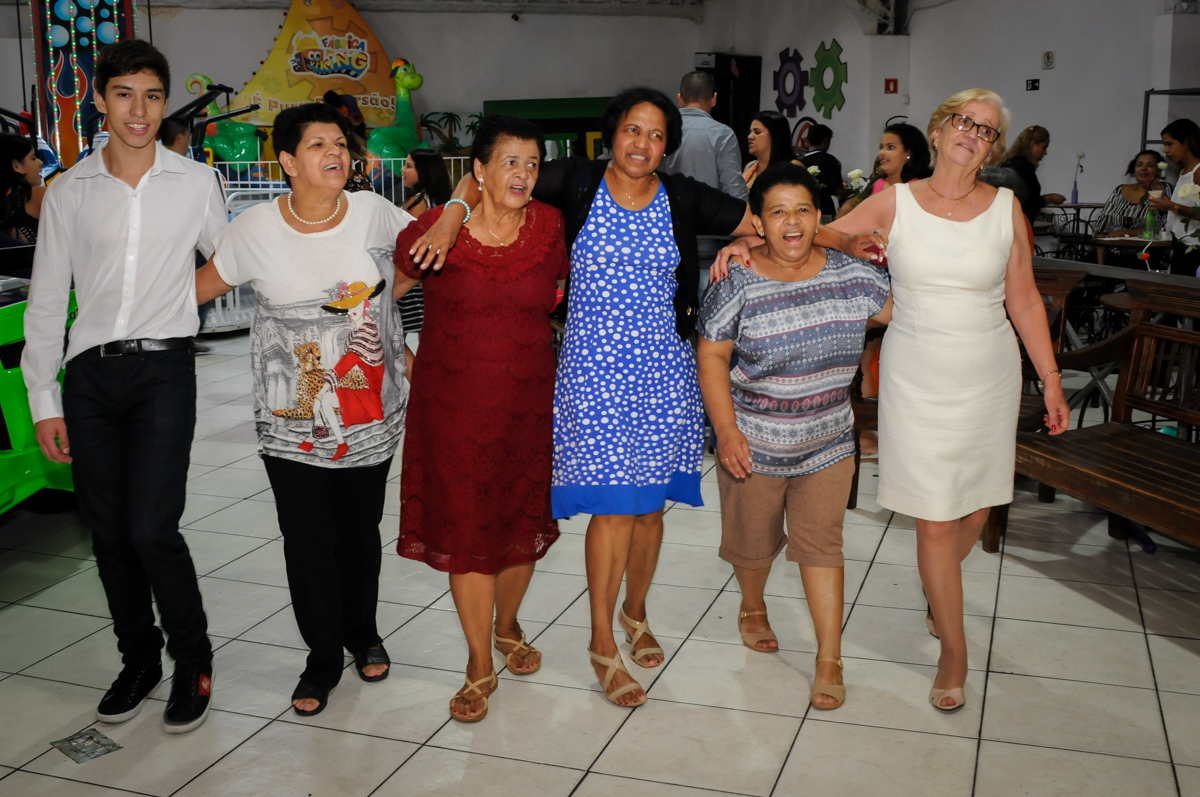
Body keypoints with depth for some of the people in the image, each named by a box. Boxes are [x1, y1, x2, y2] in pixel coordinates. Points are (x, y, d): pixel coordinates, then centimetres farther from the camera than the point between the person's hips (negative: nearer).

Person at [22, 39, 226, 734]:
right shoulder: (68, 193, 7)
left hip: (164, 369, -3)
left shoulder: (196, 183, 4)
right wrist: (44, 400, 5)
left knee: (152, 528, -12)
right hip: (91, 371, 3)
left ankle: (193, 662, 9)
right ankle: (140, 661, 26)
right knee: (109, 533, 8)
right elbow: (46, 302, 9)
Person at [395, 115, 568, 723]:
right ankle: (480, 666, 18)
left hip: (530, 401, 2)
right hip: (454, 403, -2)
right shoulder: (437, 230, -8)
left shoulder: (551, 227, -2)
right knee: (466, 528, 2)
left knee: (524, 523, 13)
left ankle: (507, 624, 41)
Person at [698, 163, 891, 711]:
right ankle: (753, 608, 48)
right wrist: (726, 430, -16)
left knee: (821, 544, 2)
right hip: (753, 443, -1)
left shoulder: (851, 276, -4)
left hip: (827, 443, 2)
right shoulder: (739, 283, -14)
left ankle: (829, 659, 10)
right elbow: (711, 356, -11)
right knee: (754, 539, 17)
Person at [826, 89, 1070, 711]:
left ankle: (938, 590, 45)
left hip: (988, 378, 2)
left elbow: (1024, 300, 5)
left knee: (974, 511, 12)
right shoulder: (895, 203, -4)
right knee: (935, 520, 0)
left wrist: (1051, 379, 4)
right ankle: (954, 651, 17)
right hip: (917, 379, -2)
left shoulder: (1006, 207, 0)